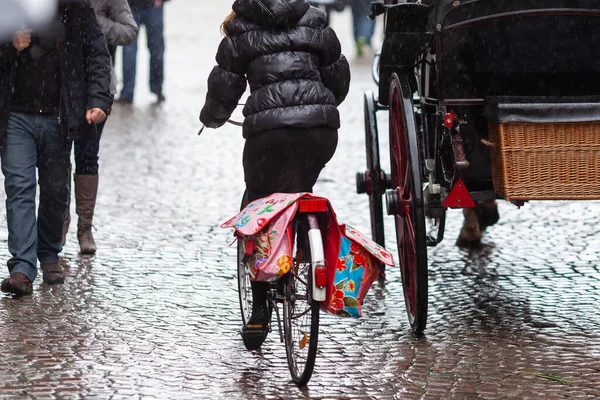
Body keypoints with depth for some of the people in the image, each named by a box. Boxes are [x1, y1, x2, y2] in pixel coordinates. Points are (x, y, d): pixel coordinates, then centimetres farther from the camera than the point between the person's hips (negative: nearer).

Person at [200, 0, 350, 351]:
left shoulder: (240, 32, 10)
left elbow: (224, 88, 9)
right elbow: (339, 78, 21)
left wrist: (211, 118, 29)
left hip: (269, 131, -3)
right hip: (321, 128, 3)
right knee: (300, 195, 26)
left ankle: (260, 311, 6)